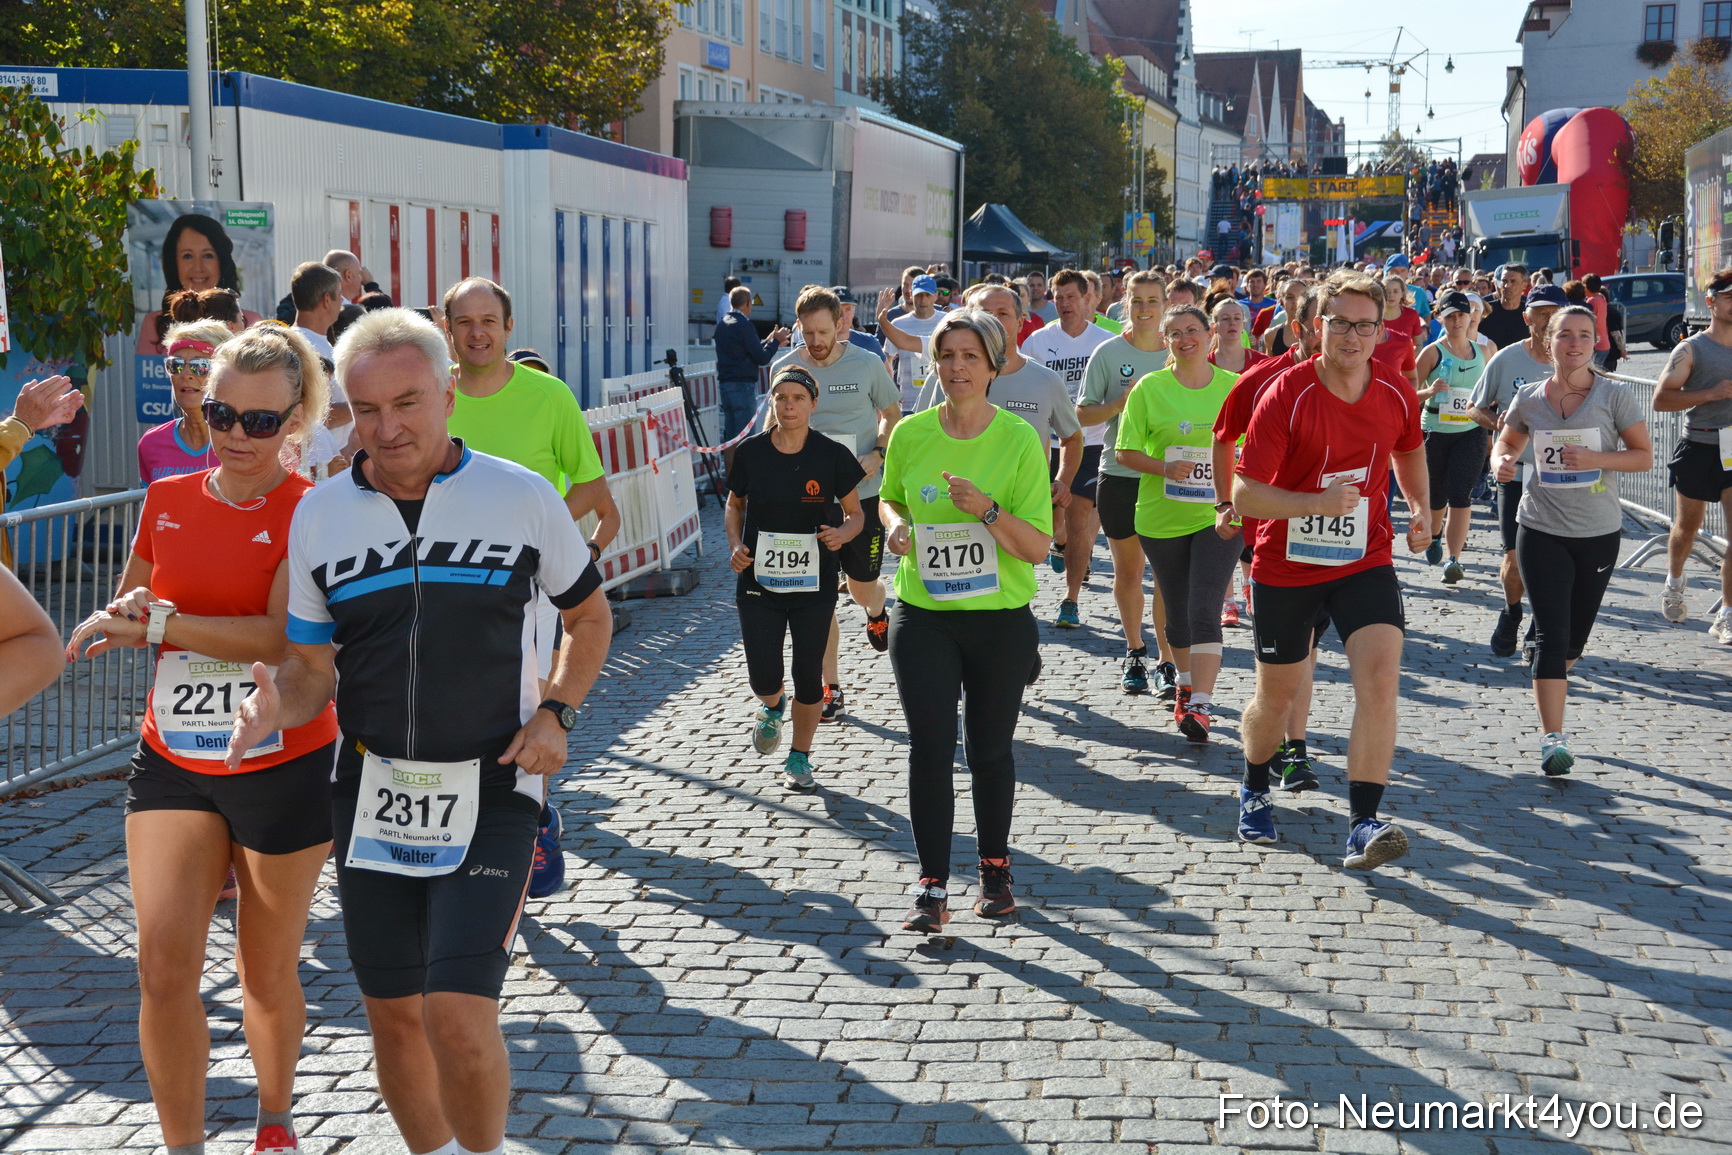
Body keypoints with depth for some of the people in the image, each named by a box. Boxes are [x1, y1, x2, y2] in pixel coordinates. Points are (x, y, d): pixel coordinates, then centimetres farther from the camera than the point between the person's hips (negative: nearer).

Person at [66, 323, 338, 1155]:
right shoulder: (167, 502, 5)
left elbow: (283, 638, -22)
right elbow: (127, 606, 19)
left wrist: (156, 624, -23)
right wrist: (123, 618, -4)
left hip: (284, 767, -3)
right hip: (172, 765, 4)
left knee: (268, 971, 11)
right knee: (163, 967, -8)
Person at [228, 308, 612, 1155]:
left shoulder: (522, 496, -4)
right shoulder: (318, 515, 2)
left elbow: (589, 614, 10)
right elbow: (312, 667, 6)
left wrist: (556, 712, -5)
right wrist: (275, 706, -17)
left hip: (489, 793, -3)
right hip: (370, 793, 3)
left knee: (458, 1014, -13)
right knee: (393, 1015, 11)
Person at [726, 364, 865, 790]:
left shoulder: (832, 456, -6)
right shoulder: (750, 453, -2)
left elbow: (855, 513, 5)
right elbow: (734, 504, 14)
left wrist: (842, 533, -17)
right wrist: (735, 544, -3)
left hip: (815, 583, -1)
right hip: (758, 578, 1)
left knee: (808, 674, 3)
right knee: (763, 676, -4)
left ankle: (800, 758, 24)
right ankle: (774, 706, 35)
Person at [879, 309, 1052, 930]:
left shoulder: (1020, 439, -8)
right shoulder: (910, 434, 0)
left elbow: (1038, 547, -10)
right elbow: (891, 498, 19)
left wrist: (986, 509, -25)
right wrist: (896, 524, -4)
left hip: (1001, 621, -1)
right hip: (922, 617, 1)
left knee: (990, 749, 11)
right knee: (930, 747, -5)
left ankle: (995, 867, 31)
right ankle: (931, 885, 3)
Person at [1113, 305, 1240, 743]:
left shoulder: (1235, 388, 1)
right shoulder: (1150, 388, -1)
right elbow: (1125, 451, -1)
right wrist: (1164, 468, -19)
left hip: (1218, 518, -1)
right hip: (1162, 518, 1)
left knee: (1204, 611, -13)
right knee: (1177, 612, 13)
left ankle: (1200, 706, -16)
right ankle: (1187, 684, 37)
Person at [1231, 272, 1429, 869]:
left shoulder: (1397, 394, -5)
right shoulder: (1285, 395, -17)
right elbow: (1244, 494, -20)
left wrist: (1421, 509, 15)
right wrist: (1318, 502, -32)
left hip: (1365, 559, 2)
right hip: (1285, 566, -2)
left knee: (1380, 681, -18)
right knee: (1277, 695, 13)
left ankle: (1363, 825, -15)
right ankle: (1255, 791, 42)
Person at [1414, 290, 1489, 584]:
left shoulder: (1481, 352, 8)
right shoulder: (1432, 352, -4)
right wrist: (1429, 391, -23)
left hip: (1470, 432, 1)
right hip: (1435, 432, -1)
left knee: (1460, 494, -12)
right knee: (1436, 496, 11)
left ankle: (1453, 559, -14)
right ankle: (1434, 534, 42)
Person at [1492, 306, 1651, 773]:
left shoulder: (1614, 397, -6)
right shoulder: (1529, 398, 0)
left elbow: (1644, 456, -3)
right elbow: (1508, 440, 17)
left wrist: (1595, 459, -19)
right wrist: (1501, 461, -6)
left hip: (1599, 532, 1)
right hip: (1541, 530, 0)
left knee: (1576, 633, 13)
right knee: (1551, 632, -10)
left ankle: (1550, 682, 45)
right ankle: (1553, 738, -11)